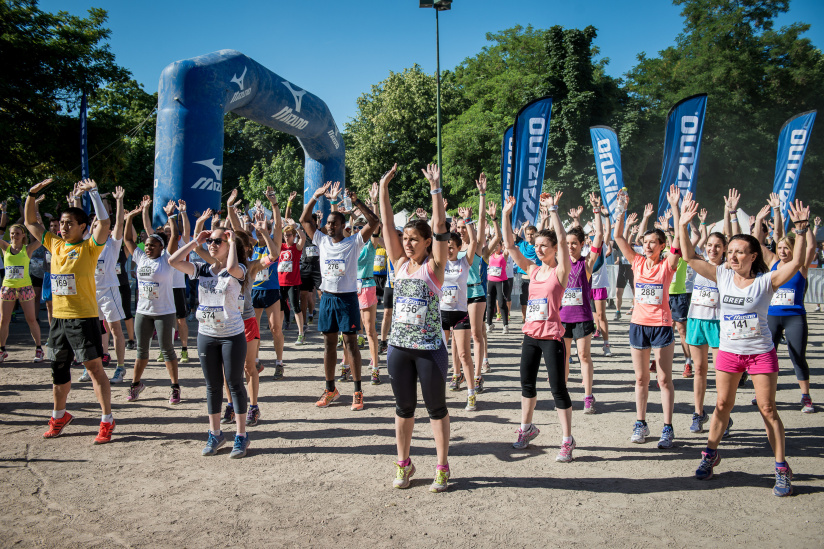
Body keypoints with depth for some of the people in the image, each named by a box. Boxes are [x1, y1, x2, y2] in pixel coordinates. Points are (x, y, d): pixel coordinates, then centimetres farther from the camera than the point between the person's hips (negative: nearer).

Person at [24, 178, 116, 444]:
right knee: (58, 369, 16)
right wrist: (32, 195, 8)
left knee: (94, 367, -6)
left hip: (83, 318, -6)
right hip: (58, 317, 7)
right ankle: (59, 416, 33)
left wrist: (93, 192, -21)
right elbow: (30, 223, 19)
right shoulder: (55, 245, 11)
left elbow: (104, 223, -23)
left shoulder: (89, 248, -7)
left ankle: (107, 421, 0)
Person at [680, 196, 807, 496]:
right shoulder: (722, 275, -3)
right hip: (728, 351, 3)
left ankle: (782, 468, 15)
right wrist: (683, 225, -14)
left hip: (761, 353, -2)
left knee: (768, 410, 4)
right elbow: (690, 257, -7)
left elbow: (796, 262, -24)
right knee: (722, 405, 12)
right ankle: (710, 454, 27)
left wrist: (801, 229, -31)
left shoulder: (766, 280, -11)